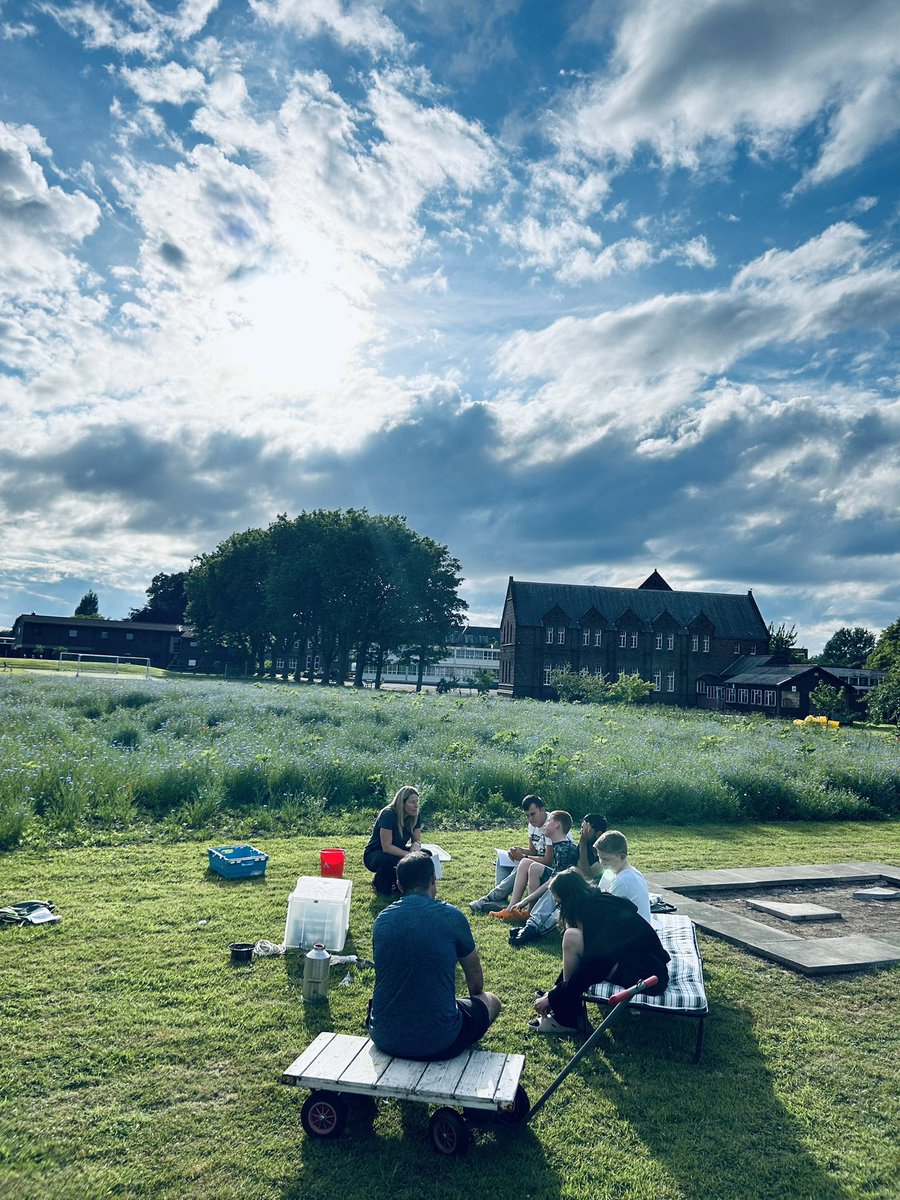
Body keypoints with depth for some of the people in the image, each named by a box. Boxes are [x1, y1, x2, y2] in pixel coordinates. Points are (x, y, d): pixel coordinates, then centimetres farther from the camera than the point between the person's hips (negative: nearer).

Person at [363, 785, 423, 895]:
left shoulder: (415, 816, -8)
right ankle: (379, 884, -6)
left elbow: (417, 840, -2)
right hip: (373, 855, -6)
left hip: (396, 852, 7)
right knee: (391, 859, -39)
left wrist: (416, 845, -27)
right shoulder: (388, 815, -28)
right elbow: (386, 847, -30)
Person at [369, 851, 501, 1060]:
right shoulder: (451, 917, -10)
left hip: (384, 1039, 4)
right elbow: (474, 973, 7)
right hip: (438, 1043, -4)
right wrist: (476, 996, 32)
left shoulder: (381, 920, 0)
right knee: (491, 1001, 21)